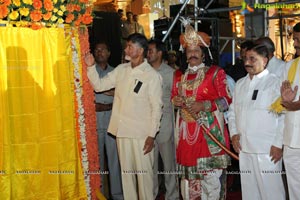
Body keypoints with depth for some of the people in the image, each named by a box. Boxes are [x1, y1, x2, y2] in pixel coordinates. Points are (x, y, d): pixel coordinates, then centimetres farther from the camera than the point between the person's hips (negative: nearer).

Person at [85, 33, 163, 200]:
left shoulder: (153, 76, -7)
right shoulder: (121, 70, 8)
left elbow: (156, 108, -8)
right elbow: (99, 85, 11)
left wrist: (152, 135, -11)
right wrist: (91, 67, -2)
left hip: (142, 133, -5)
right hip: (122, 130, 5)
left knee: (143, 172, 2)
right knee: (126, 172, 13)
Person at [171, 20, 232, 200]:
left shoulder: (215, 72, 0)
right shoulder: (180, 75, 15)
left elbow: (227, 100, -6)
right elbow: (173, 97, 22)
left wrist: (203, 105, -19)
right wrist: (176, 101, -2)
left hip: (210, 130, -4)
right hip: (187, 130, 5)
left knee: (211, 174, -5)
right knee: (187, 171, 7)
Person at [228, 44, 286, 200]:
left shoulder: (275, 83, -4)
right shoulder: (240, 84, 15)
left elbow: (284, 116, -9)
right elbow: (232, 111, 20)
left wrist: (278, 144, -13)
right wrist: (234, 133, 6)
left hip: (268, 150, -5)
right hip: (244, 148, 6)